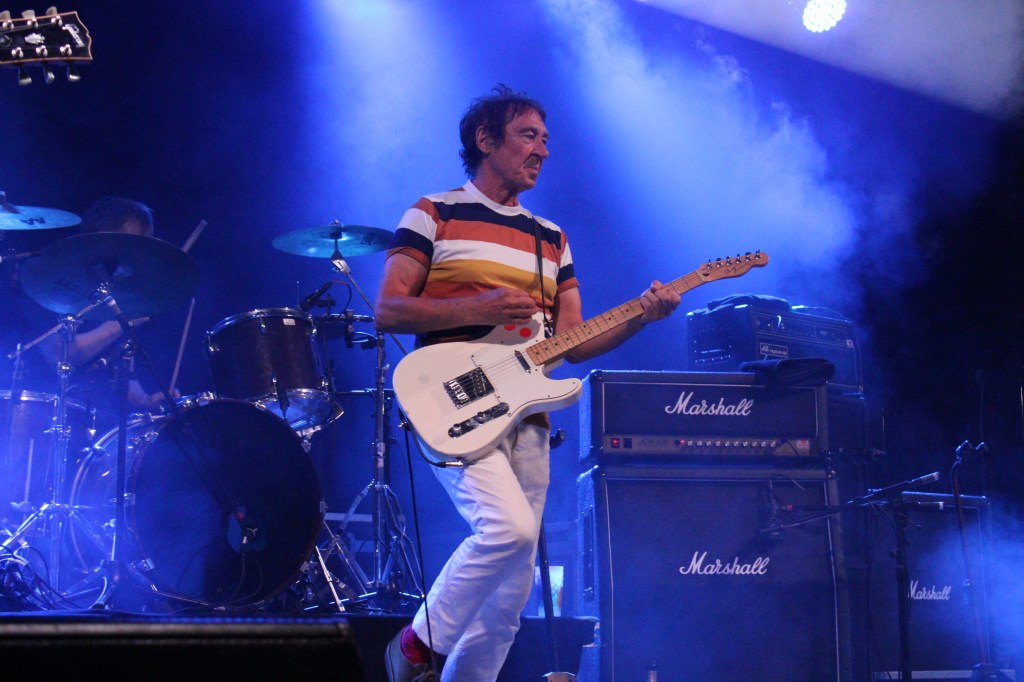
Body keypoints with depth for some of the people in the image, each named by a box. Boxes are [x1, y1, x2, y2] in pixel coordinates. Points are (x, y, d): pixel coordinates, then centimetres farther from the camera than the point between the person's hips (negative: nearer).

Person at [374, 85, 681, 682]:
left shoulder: (551, 240, 19)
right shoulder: (434, 215, 4)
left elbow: (573, 342, 13)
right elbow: (387, 311, -5)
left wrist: (640, 318, -4)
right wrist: (480, 309, -16)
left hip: (526, 420, 6)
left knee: (511, 596, 2)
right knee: (510, 527, -27)